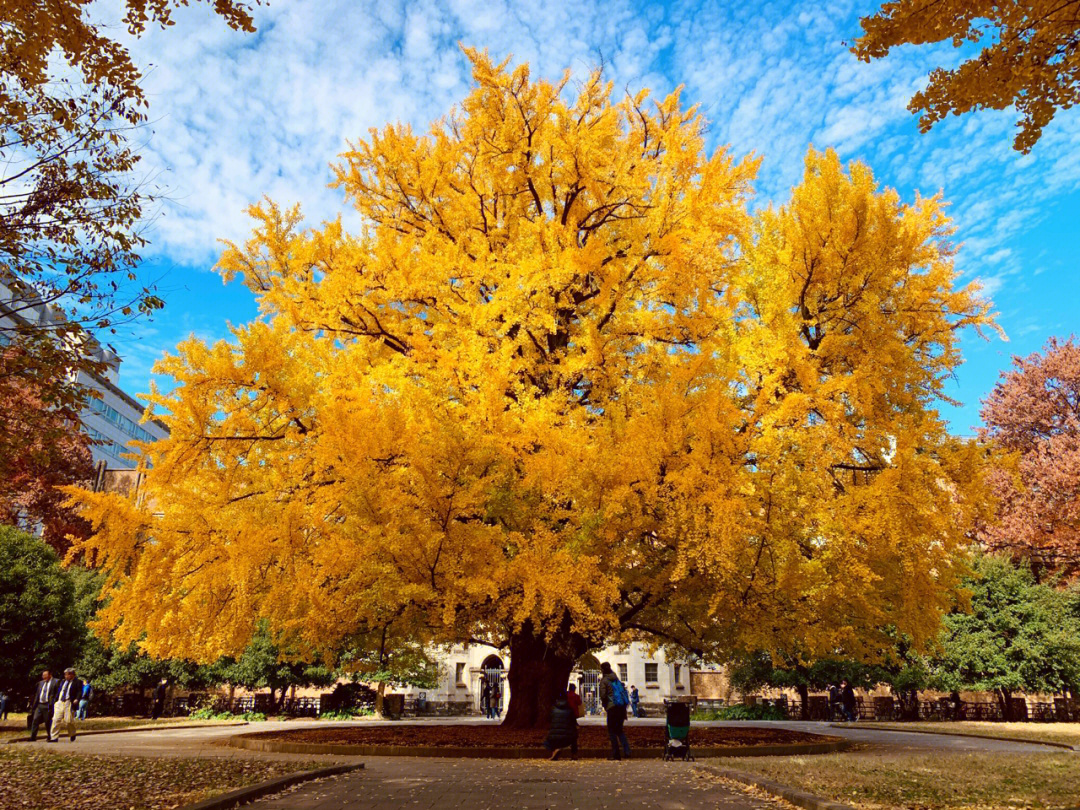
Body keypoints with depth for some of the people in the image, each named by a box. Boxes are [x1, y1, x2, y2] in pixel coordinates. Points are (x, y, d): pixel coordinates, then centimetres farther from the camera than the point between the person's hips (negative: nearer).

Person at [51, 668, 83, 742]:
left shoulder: (77, 682, -1)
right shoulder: (62, 681, 19)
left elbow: (79, 692, -8)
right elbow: (58, 691, 22)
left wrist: (77, 699, -24)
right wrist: (56, 700, 12)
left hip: (69, 703, -5)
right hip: (60, 702, 6)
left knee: (68, 720, -6)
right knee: (56, 719, -3)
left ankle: (72, 735, 19)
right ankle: (54, 737, 4)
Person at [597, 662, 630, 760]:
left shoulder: (604, 680, -2)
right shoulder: (616, 679, 16)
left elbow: (602, 695, -9)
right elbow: (624, 692, 16)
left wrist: (605, 706, 7)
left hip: (612, 707, -6)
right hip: (622, 706, 6)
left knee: (612, 730, 4)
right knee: (620, 729, 17)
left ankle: (615, 754, 1)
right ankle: (627, 751, 4)